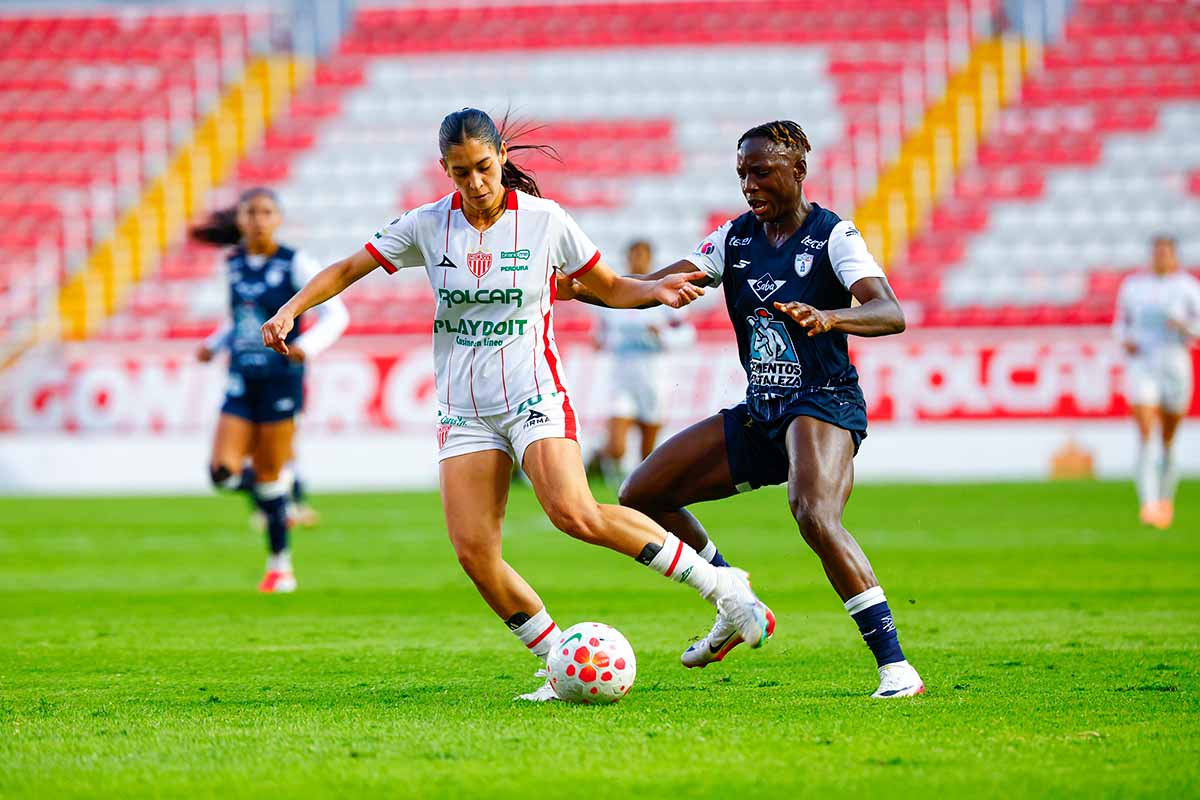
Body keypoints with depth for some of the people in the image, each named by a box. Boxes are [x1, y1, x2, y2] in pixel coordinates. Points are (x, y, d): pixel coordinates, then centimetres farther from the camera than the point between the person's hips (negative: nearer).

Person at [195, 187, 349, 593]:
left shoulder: (295, 263, -8)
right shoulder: (233, 263, 7)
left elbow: (336, 315, -10)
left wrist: (308, 346, -27)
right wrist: (214, 345, 11)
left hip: (280, 378, -5)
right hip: (241, 379, 5)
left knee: (268, 476, -1)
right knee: (223, 471, -10)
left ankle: (280, 567, 13)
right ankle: (283, 485, 21)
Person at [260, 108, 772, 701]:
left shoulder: (543, 219, -3)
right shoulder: (428, 226, 2)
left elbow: (608, 287, 9)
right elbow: (347, 269, 11)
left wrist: (657, 290, -10)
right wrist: (291, 309, -4)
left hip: (534, 395, -3)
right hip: (463, 408, 4)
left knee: (575, 514, -27)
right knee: (473, 551, -13)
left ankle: (718, 585, -15)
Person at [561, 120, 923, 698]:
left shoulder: (832, 237, -9)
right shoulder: (735, 238, 8)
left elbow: (891, 314, -23)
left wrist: (829, 316, -43)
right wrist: (578, 288, -13)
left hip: (823, 403, -8)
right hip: (759, 413, 8)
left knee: (814, 515, -35)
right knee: (640, 496, 5)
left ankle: (895, 667, -34)